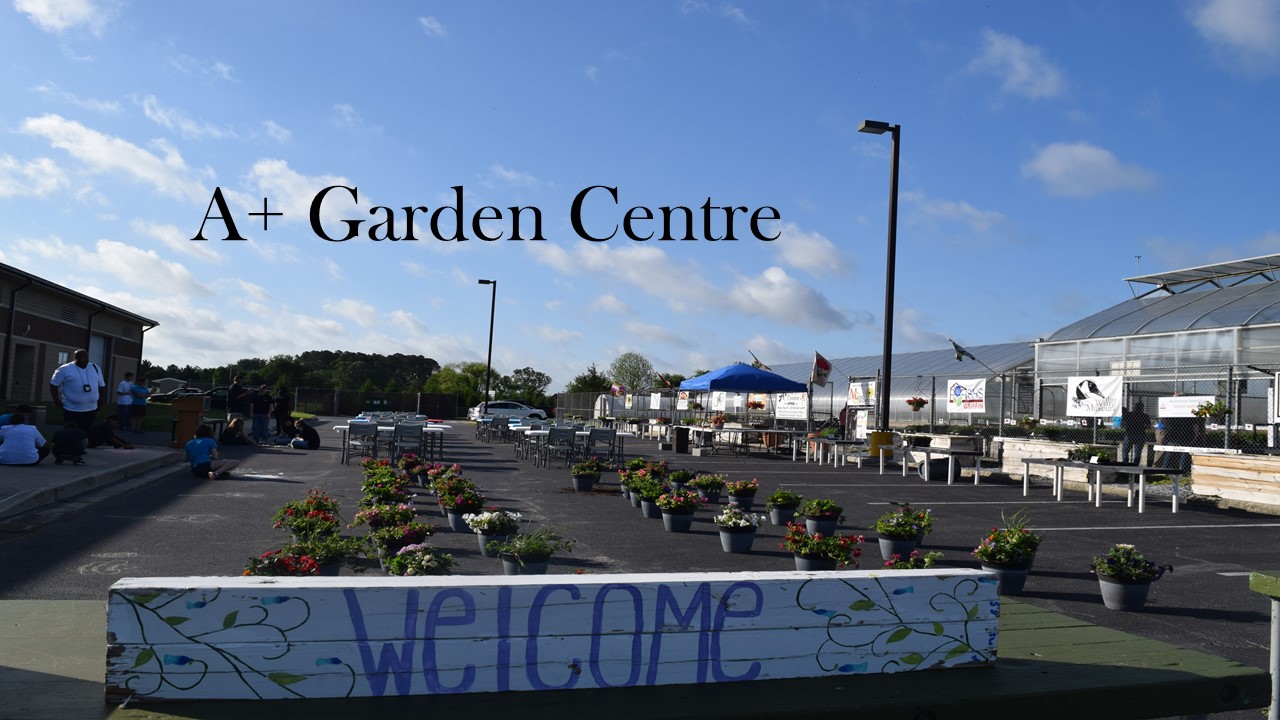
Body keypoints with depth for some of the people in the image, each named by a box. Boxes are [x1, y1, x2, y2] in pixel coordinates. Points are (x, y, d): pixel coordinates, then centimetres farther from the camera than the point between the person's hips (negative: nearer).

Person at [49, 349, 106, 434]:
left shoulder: (95, 368, 10)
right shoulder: (65, 369, -4)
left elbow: (102, 385, 18)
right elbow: (54, 384, 1)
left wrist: (100, 399, 11)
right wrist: (57, 399, -6)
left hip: (91, 409, 4)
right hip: (71, 409, -4)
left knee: (86, 433, 8)